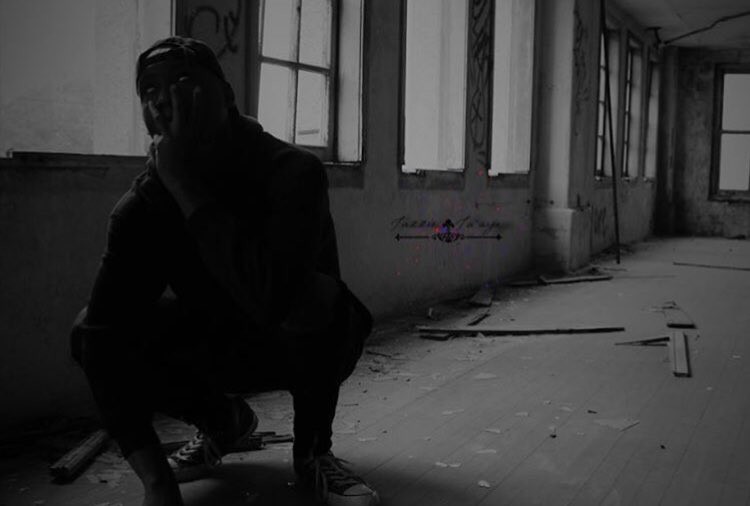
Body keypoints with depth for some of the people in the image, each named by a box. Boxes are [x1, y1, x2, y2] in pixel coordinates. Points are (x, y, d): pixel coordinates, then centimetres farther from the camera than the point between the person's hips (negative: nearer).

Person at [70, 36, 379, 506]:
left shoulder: (293, 172, -29)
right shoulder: (143, 203, -16)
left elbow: (272, 301, -47)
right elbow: (106, 340, -25)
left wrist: (184, 184, -39)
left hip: (306, 345, -4)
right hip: (222, 345, 4)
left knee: (316, 295, -37)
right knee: (89, 332, -16)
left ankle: (313, 449, -8)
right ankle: (222, 419, 9)